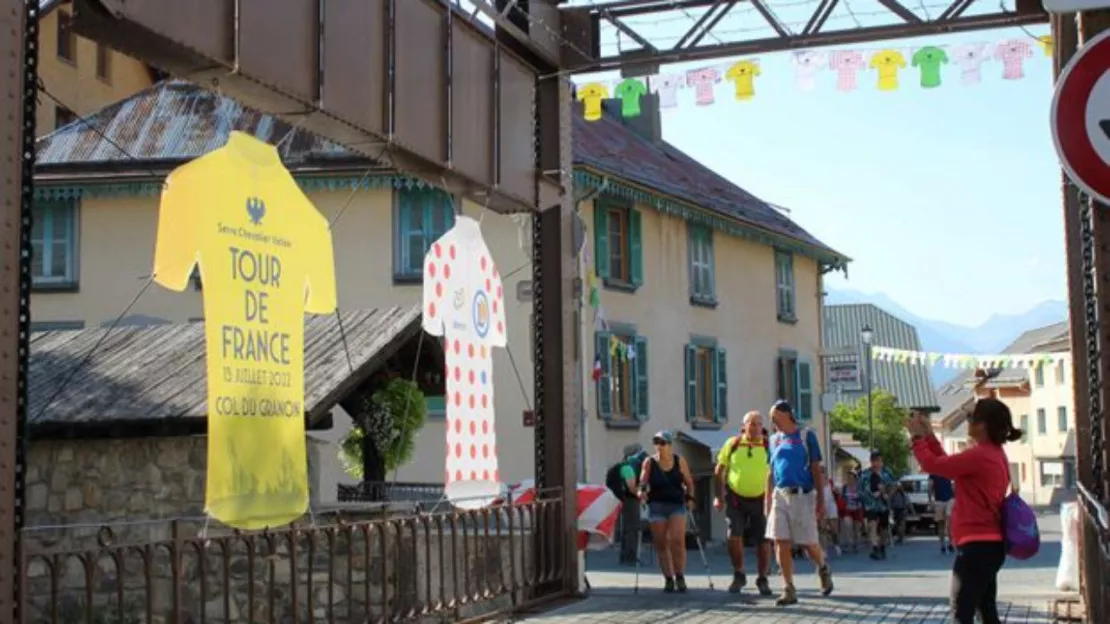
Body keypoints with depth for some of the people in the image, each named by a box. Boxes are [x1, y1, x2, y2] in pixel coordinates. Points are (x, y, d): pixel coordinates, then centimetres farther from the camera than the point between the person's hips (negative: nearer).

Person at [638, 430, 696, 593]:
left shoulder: (680, 462, 4)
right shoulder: (649, 462, 1)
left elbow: (689, 482, 11)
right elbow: (643, 481, -7)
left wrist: (690, 497, -2)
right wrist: (642, 491, -26)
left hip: (677, 505, 0)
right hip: (657, 506, 0)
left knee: (677, 541, -13)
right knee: (661, 544, 1)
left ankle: (680, 577, -3)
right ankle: (668, 579, 9)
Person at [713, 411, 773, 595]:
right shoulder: (732, 444, -1)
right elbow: (719, 471, 7)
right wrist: (719, 496, 2)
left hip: (760, 499, 0)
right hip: (735, 498, 0)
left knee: (763, 541, 4)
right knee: (734, 536, -10)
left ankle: (763, 580, 21)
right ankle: (739, 575, 10)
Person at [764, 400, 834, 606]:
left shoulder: (806, 436, -1)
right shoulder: (774, 439, 12)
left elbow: (816, 470, -2)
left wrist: (821, 500, -7)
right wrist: (768, 499, 12)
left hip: (802, 496, -4)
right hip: (779, 496, 4)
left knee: (809, 543, 0)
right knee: (781, 543, -4)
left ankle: (823, 568, 32)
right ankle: (789, 590, 1)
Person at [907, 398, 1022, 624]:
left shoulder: (979, 456, -18)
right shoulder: (994, 455, 13)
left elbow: (932, 464, -13)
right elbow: (948, 463, 21)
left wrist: (917, 436, 2)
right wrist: (929, 435, 18)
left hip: (976, 546, -10)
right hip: (989, 545, 10)